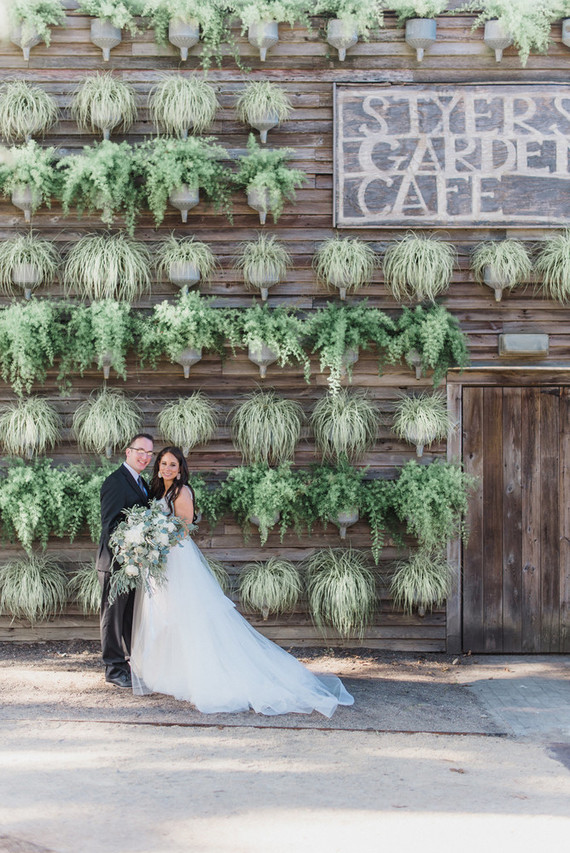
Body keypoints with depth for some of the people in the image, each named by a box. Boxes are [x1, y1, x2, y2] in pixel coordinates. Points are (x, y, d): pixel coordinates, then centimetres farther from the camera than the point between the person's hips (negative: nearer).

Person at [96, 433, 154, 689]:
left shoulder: (142, 483, 16)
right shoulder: (115, 482, -13)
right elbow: (109, 524, -19)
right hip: (116, 561, -9)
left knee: (133, 615, 16)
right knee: (114, 614, 0)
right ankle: (115, 668, 7)